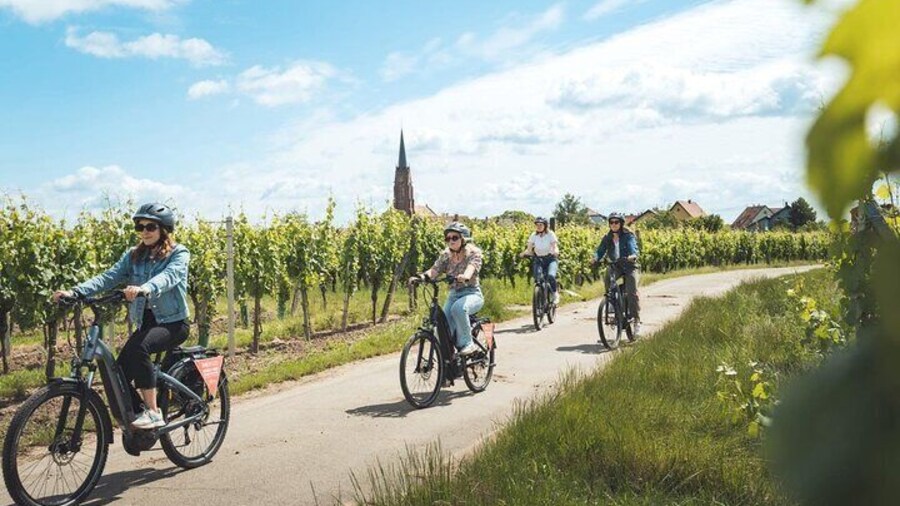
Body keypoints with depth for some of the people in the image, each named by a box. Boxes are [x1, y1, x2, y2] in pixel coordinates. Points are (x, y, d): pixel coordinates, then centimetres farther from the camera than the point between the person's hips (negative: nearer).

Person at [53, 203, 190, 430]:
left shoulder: (179, 254, -6)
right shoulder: (134, 255, 10)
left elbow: (168, 276, -27)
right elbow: (109, 277, -3)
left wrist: (144, 289, -49)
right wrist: (75, 292, -20)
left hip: (173, 322, -6)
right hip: (146, 322, 6)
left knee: (138, 348, -33)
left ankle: (153, 412, -26)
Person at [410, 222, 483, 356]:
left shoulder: (474, 252, -8)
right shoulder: (446, 255, 4)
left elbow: (471, 267, -29)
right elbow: (434, 270, -9)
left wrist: (465, 276, -52)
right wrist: (421, 276, -31)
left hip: (472, 294, -4)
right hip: (454, 294, 4)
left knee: (458, 308, -37)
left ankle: (467, 344, -22)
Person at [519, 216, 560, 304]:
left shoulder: (550, 234, -10)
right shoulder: (534, 235, -3)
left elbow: (555, 247, -19)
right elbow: (529, 249, -6)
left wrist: (555, 252, -43)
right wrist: (524, 253, -28)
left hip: (551, 259, -3)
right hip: (538, 260, 3)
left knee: (551, 276, -29)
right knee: (537, 279, -17)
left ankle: (555, 293, -6)